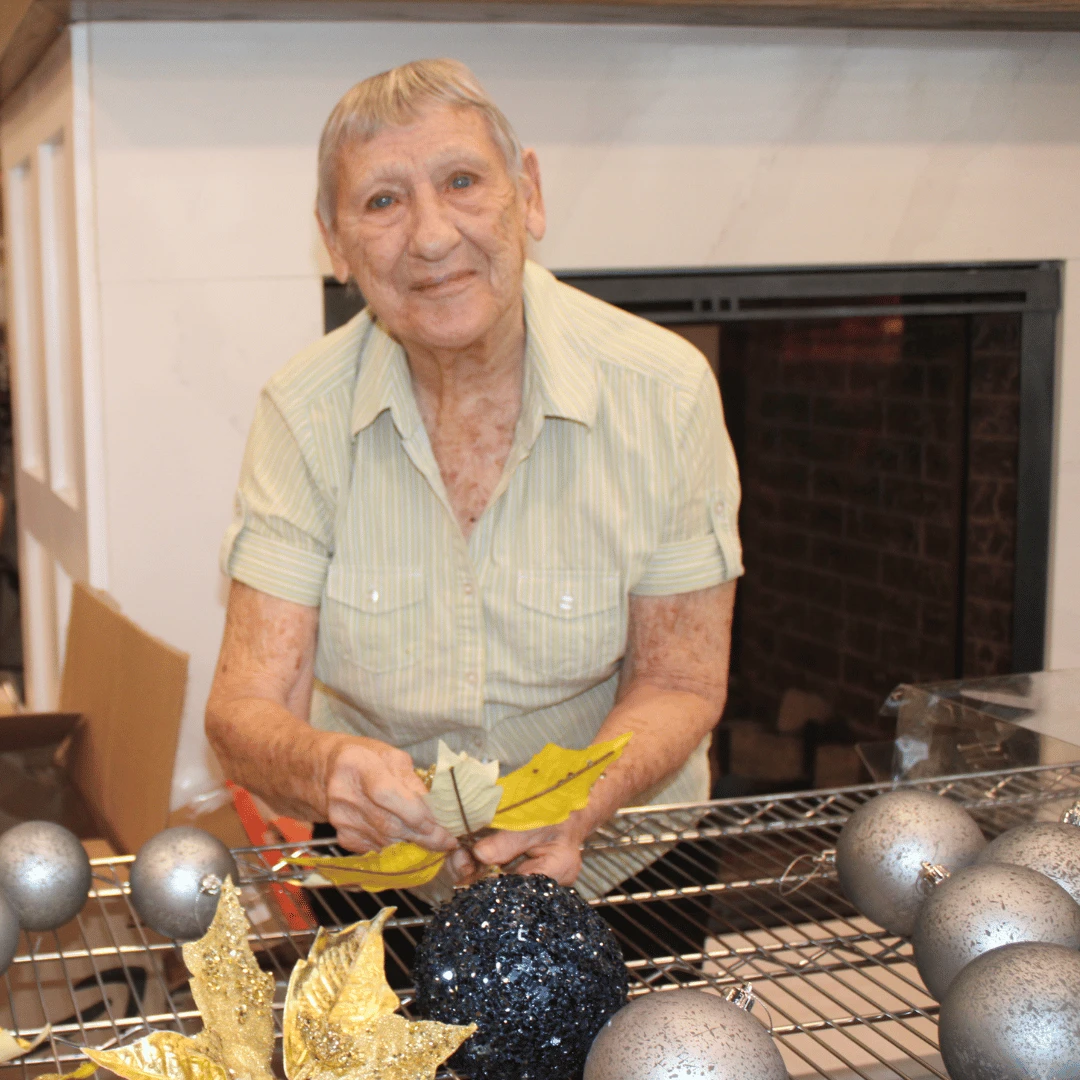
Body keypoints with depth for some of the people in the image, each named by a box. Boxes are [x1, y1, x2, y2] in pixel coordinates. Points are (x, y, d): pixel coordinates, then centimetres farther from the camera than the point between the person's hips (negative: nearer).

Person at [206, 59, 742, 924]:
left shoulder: (663, 392, -14)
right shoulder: (305, 414, -10)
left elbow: (679, 684, -7)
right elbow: (247, 707, -13)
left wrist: (576, 809, -27)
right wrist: (323, 769, -37)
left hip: (614, 854, 0)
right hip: (377, 863, 1)